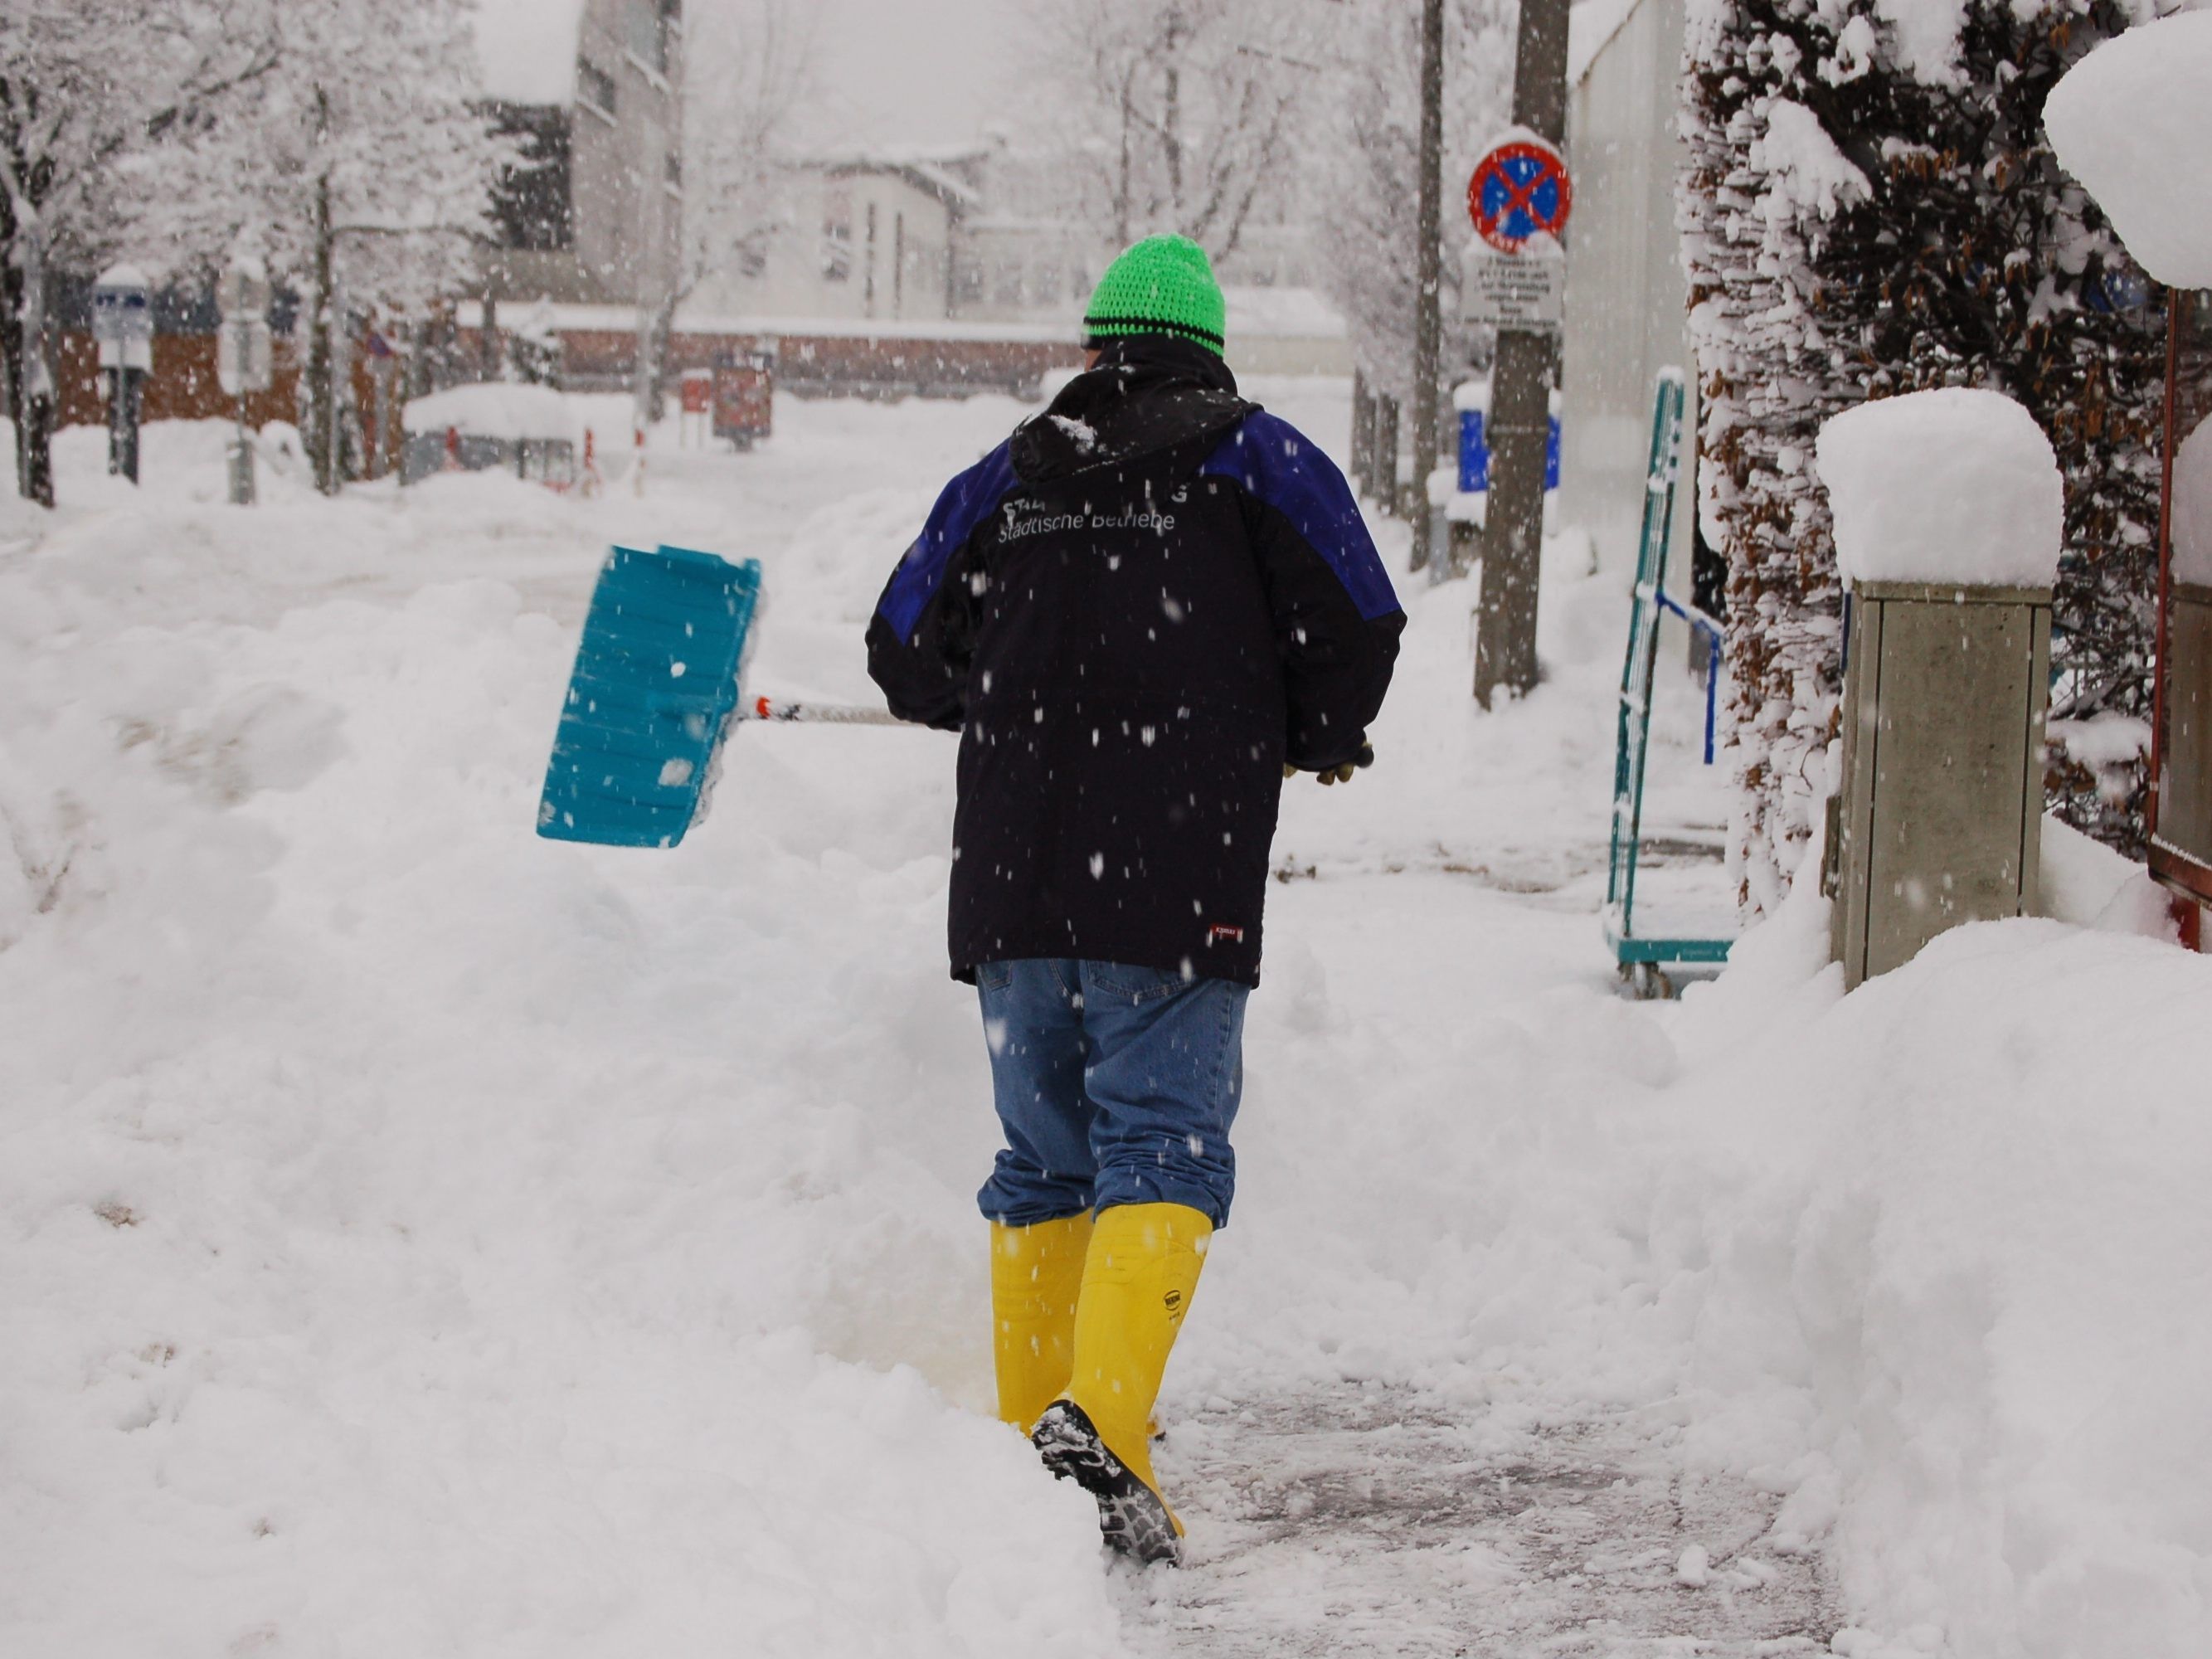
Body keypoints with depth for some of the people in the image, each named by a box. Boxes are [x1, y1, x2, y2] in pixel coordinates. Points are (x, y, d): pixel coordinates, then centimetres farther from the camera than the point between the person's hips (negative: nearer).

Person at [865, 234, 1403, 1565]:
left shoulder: (1006, 478, 13)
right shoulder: (1254, 458, 4)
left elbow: (908, 657, 13)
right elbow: (1357, 631, -1)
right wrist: (1315, 742, 19)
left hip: (1009, 881, 4)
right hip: (1177, 890, -4)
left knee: (1045, 1159, 13)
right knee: (1163, 1150, -6)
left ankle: (1032, 1429, 14)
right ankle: (1100, 1417, -24)